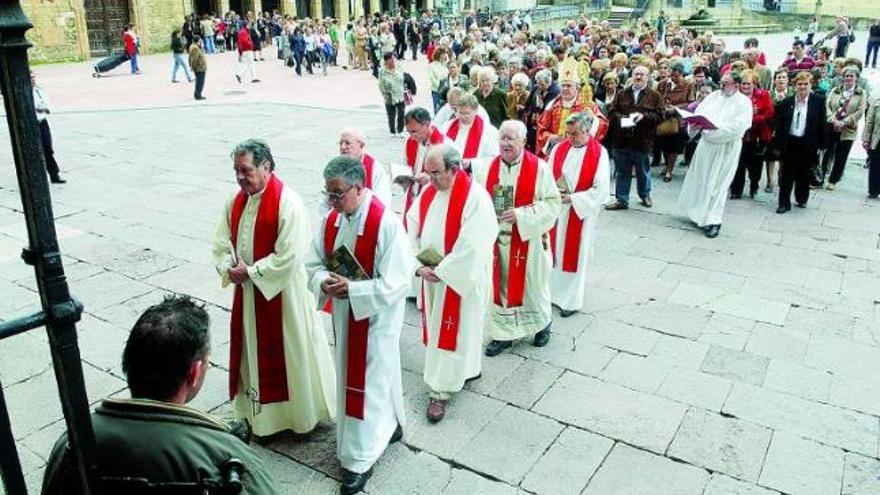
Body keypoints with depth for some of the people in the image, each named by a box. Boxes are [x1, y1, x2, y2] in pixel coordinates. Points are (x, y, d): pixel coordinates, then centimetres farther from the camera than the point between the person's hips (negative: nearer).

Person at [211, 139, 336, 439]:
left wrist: (249, 272, -17)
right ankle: (257, 411, 35)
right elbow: (222, 245, 9)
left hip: (282, 293, -7)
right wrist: (229, 268, -11)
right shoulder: (236, 202, 3)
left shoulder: (288, 203, -20)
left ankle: (302, 412, 27)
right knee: (253, 350, 17)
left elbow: (288, 257, -24)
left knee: (288, 352, 7)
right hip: (248, 293, 7)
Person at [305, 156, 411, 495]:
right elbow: (314, 264, 6)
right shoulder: (331, 220, -2)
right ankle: (388, 425, 45)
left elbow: (398, 283, -23)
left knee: (367, 382, 3)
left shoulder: (386, 224, -23)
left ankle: (360, 459, 19)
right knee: (351, 376, 21)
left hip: (376, 317, -7)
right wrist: (324, 282, -16)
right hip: (344, 314, 7)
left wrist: (353, 289, -27)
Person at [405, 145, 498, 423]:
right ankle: (467, 370, 36)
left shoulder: (475, 197, -19)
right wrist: (419, 266, -11)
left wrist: (441, 272, -20)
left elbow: (471, 247, -24)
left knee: (453, 333, 3)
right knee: (436, 328, 17)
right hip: (432, 277, 7)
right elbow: (411, 231, 2)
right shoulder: (427, 194, 2)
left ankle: (441, 391, 13)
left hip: (462, 280, -7)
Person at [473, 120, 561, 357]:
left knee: (531, 284, 12)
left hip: (527, 240, -3)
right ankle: (504, 333, 24)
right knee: (500, 286, 10)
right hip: (497, 240, 3)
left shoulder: (539, 168, -10)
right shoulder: (488, 168, -1)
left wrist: (521, 214, -20)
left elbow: (553, 203, -11)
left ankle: (542, 324, 37)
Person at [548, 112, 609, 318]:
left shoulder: (599, 153, -9)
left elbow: (601, 189, -13)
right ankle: (553, 292, 26)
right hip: (556, 211, 4)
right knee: (555, 251, 11)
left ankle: (571, 301, 19)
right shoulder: (559, 149, 3)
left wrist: (572, 198, -17)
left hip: (581, 213, -4)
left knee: (575, 255, 6)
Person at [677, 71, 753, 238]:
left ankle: (713, 220, 6)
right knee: (700, 179, 12)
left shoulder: (744, 102, -5)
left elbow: (740, 125, -18)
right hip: (706, 144, 5)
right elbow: (699, 112, 3)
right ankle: (699, 213, 27)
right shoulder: (714, 95, 9)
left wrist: (719, 128, -25)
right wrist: (694, 124, -17)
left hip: (727, 148, -5)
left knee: (718, 184, -1)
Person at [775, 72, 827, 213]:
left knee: (804, 174, 13)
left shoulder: (819, 101, -2)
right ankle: (784, 203, 6)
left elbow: (822, 125, -1)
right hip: (790, 143, 0)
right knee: (787, 174, 1)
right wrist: (778, 145, 0)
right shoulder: (786, 102, 2)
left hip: (808, 144, 0)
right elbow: (779, 125, 4)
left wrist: (821, 145, -4)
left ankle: (801, 199, 32)